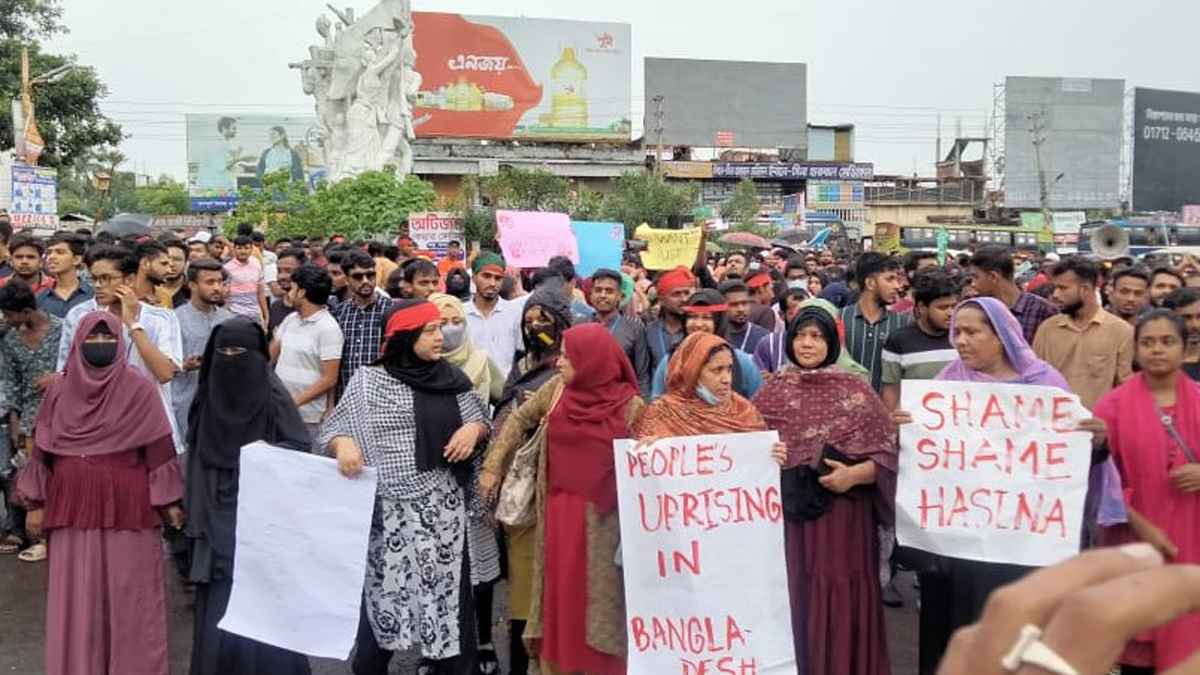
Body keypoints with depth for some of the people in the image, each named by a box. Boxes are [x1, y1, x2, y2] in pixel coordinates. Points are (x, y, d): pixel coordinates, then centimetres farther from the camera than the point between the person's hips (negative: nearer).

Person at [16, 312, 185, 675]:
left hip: (127, 504, -2)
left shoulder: (139, 388, -5)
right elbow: (43, 450, 8)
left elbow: (158, 449, -5)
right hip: (73, 504, 3)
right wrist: (36, 504, 7)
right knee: (77, 593, 7)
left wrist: (169, 501, -5)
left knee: (129, 589, 3)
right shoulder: (58, 390, 4)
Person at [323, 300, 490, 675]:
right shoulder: (369, 380, -1)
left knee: (443, 580, 5)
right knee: (384, 583, 2)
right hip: (390, 507, -2)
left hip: (442, 505, 2)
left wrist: (473, 429, -7)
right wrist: (344, 444, -19)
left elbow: (480, 420, 15)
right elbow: (335, 425, 2)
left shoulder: (452, 378, 7)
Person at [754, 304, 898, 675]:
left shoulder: (856, 388, 0)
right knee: (799, 595, 6)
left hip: (844, 513, -1)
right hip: (791, 511, 1)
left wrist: (855, 474, -17)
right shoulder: (773, 390, 6)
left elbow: (888, 449, -3)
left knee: (844, 596, 4)